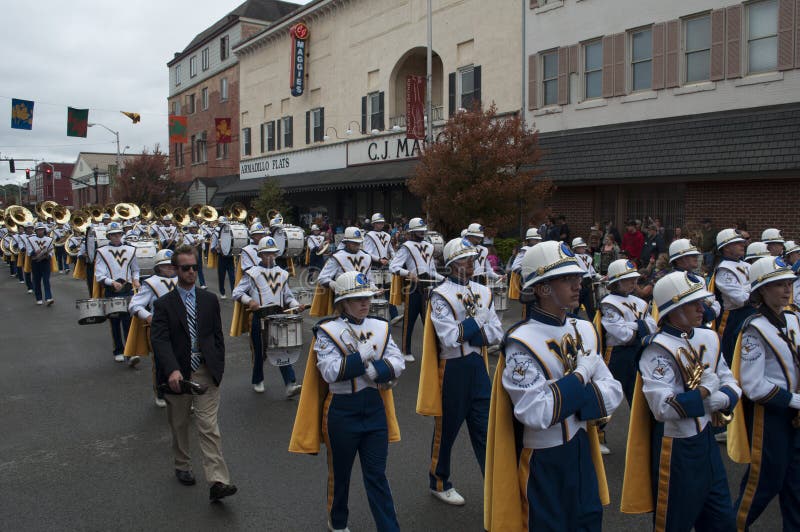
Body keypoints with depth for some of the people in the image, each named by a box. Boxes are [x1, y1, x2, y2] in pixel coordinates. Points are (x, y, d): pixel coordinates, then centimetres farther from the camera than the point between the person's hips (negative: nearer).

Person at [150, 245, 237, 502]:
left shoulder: (210, 300, 8)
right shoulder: (163, 304, 0)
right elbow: (159, 340, -13)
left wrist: (218, 368, 4)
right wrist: (172, 370, -28)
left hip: (205, 373, 0)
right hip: (177, 374, 0)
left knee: (209, 427, -7)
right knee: (179, 426, 17)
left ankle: (218, 481, -10)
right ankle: (182, 466, 39)